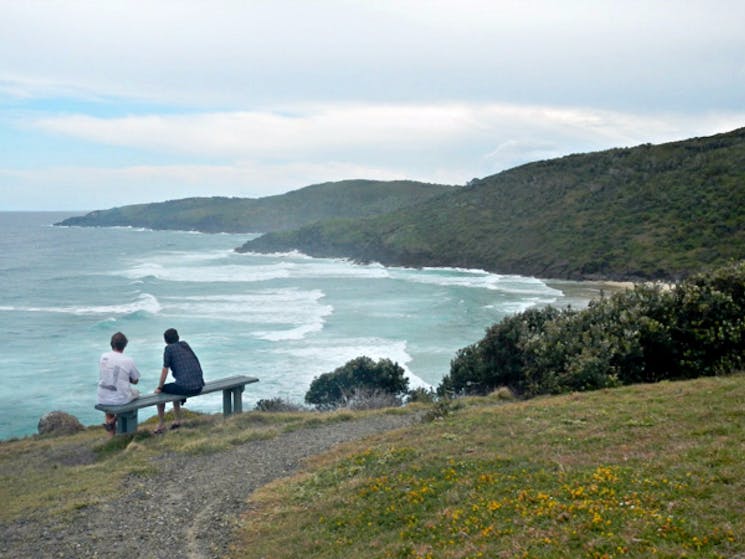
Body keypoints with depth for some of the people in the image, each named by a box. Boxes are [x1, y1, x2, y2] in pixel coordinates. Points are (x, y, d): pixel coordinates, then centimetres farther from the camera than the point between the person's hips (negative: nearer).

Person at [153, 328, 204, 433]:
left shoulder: (169, 348, -1)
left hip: (185, 387, -6)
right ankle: (177, 420, 35)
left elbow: (165, 370, -2)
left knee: (159, 392, 20)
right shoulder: (185, 345, 18)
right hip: (199, 387, 7)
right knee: (174, 388, 35)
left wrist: (160, 388, 11)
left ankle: (161, 424, 23)